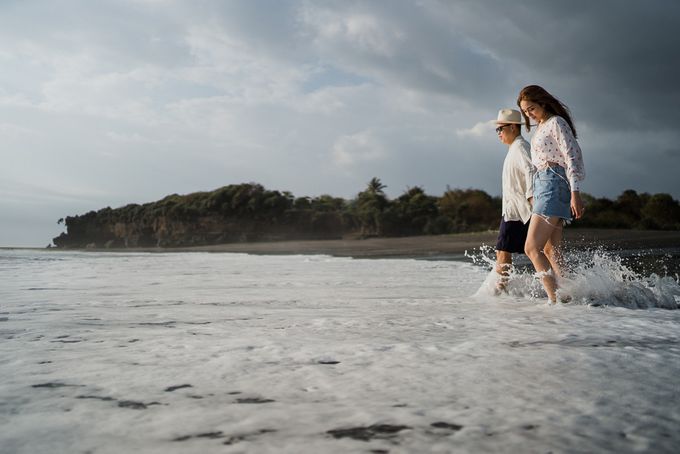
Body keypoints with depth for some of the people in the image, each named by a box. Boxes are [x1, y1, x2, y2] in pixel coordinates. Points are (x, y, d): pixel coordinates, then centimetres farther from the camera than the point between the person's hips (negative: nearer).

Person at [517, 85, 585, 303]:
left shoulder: (556, 123, -6)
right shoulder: (541, 127, 20)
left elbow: (571, 157, -14)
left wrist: (575, 193, -22)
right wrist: (534, 196, 18)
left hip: (554, 185, -10)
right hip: (543, 185, 10)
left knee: (532, 248, -15)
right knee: (550, 250, 8)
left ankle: (555, 299, -15)